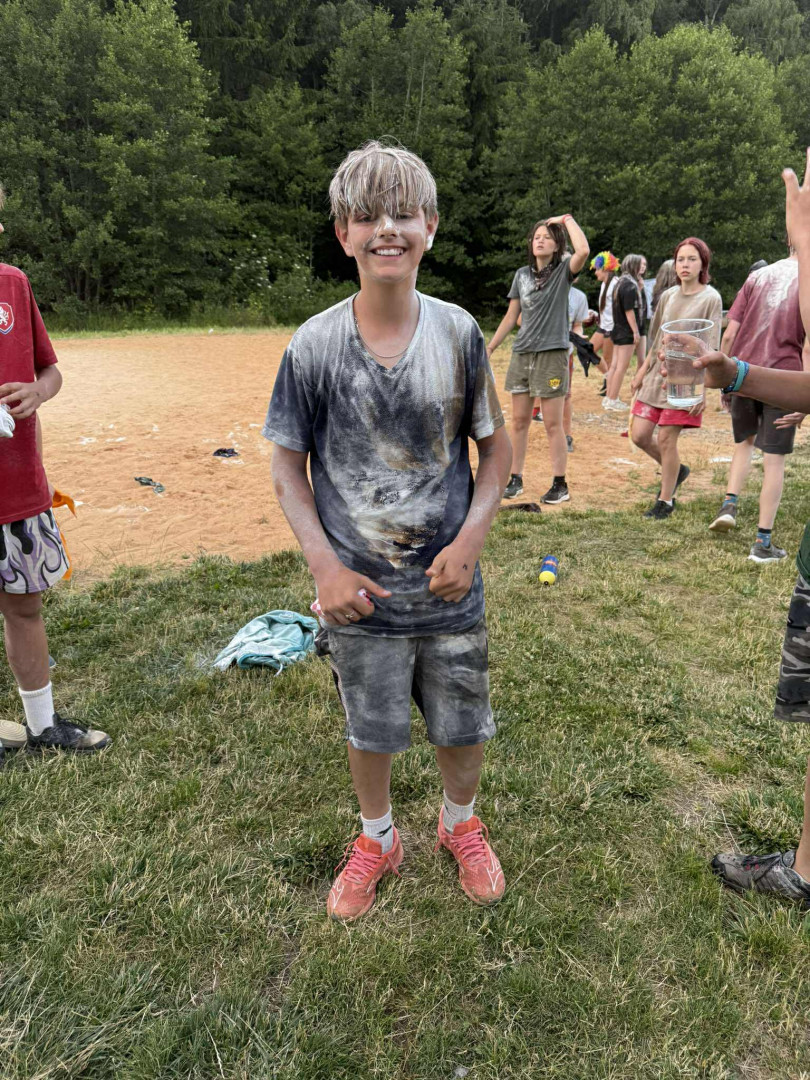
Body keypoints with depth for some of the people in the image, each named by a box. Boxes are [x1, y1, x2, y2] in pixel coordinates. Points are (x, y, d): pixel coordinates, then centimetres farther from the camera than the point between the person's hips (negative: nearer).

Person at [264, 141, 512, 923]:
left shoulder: (458, 333, -6)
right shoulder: (313, 346, -10)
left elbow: (495, 446, 2)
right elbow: (287, 466, -2)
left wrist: (471, 539, -11)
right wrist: (324, 565, -12)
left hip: (448, 586, 1)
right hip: (358, 591, -1)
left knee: (463, 726, 16)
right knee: (369, 731, 17)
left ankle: (460, 824, 48)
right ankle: (377, 839, 45)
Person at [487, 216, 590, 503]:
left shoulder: (563, 270, -1)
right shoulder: (522, 274, 11)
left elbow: (583, 250, -23)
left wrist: (566, 219, -10)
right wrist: (489, 347, 12)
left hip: (552, 354, -5)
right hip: (521, 353, 5)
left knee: (553, 424, -2)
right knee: (519, 421, 8)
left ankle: (560, 485, 7)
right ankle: (515, 479, 18)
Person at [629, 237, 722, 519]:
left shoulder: (710, 299, -5)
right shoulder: (668, 296, 11)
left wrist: (703, 389, -15)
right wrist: (642, 371, 13)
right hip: (657, 373, 6)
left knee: (666, 438, -6)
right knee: (640, 435, 2)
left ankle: (665, 501, 10)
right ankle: (676, 470, 29)